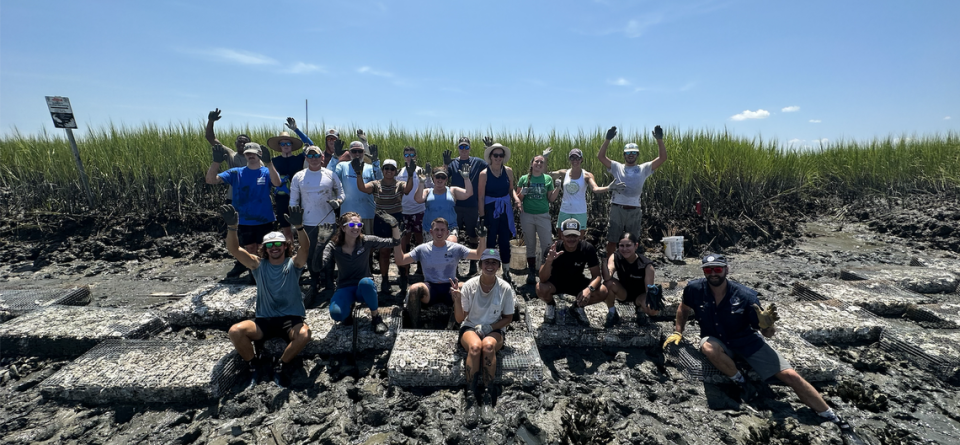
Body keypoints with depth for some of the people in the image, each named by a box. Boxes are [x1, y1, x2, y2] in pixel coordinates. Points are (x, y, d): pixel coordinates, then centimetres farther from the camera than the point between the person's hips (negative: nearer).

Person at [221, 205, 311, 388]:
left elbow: (305, 248, -22)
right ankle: (255, 366, 2)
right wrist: (232, 227, -28)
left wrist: (298, 226, -42)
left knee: (304, 334, -32)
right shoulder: (259, 265, 5)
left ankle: (282, 367, -4)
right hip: (263, 319, 3)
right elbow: (234, 250, -9)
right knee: (235, 331, -24)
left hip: (290, 318, -2)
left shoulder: (293, 264, 0)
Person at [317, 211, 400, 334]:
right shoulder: (333, 247, -9)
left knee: (365, 282, -39)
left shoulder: (367, 241, -10)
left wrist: (394, 225, -26)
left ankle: (376, 318, -13)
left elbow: (395, 242, -9)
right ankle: (348, 307, 9)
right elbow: (318, 266, -23)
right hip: (344, 288, 1)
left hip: (365, 287, 0)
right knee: (336, 314, -31)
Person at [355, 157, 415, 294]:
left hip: (397, 220, 0)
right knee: (384, 252, 7)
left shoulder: (400, 184, 0)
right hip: (381, 221, 1)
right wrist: (359, 174, -33)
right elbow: (362, 187, -17)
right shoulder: (376, 184, 2)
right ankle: (384, 280, 20)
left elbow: (408, 188, -23)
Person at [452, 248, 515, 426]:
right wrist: (457, 300, -24)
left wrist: (490, 327, -16)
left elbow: (508, 318, 1)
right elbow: (460, 318, -5)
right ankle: (471, 398, -25)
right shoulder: (469, 285, -8)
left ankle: (488, 399, -23)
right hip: (470, 327, 0)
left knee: (488, 345, -35)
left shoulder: (505, 288, -8)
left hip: (495, 330, 0)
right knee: (475, 346, -35)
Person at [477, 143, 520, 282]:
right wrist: (482, 216, -10)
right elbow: (481, 197, -10)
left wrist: (516, 198, -10)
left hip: (505, 209, 3)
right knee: (490, 241, 8)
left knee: (505, 241, 11)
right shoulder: (484, 174, -11)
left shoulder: (508, 171, 0)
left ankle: (506, 271, 26)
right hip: (490, 210, -3)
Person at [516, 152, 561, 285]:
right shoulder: (524, 179, 2)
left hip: (543, 216, 0)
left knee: (548, 246, -3)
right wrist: (522, 193, -14)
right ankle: (531, 273, 21)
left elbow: (551, 199, 5)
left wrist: (557, 188, -10)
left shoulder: (548, 179, 4)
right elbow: (517, 198, 6)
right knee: (530, 246, 10)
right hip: (527, 215, 0)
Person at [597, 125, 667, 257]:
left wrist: (659, 140, -7)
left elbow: (662, 158, 4)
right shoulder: (617, 167, 9)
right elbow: (600, 156, 0)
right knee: (612, 240, 6)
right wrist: (607, 139, -11)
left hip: (634, 210, 1)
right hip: (617, 209, -1)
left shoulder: (643, 169, 12)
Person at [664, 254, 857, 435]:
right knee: (708, 347, -36)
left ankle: (831, 417, 20)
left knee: (791, 376, -6)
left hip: (747, 341, 0)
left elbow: (767, 333, -14)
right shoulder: (695, 289, -20)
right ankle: (742, 383, -11)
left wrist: (766, 326, -36)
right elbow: (684, 308, 3)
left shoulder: (745, 295, -21)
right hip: (718, 341, 0)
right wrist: (678, 332, 0)